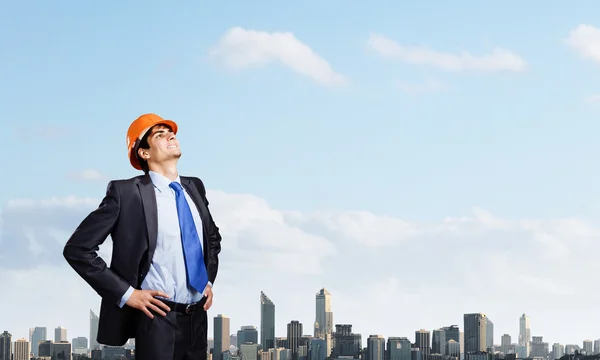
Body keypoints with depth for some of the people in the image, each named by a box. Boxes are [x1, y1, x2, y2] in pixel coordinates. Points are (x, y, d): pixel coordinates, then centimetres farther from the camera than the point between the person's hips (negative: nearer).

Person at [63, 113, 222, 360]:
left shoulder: (194, 187, 10)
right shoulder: (127, 193, -9)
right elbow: (77, 249, -11)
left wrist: (209, 280, 14)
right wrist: (126, 293, -12)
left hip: (197, 318, 6)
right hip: (158, 319, -6)